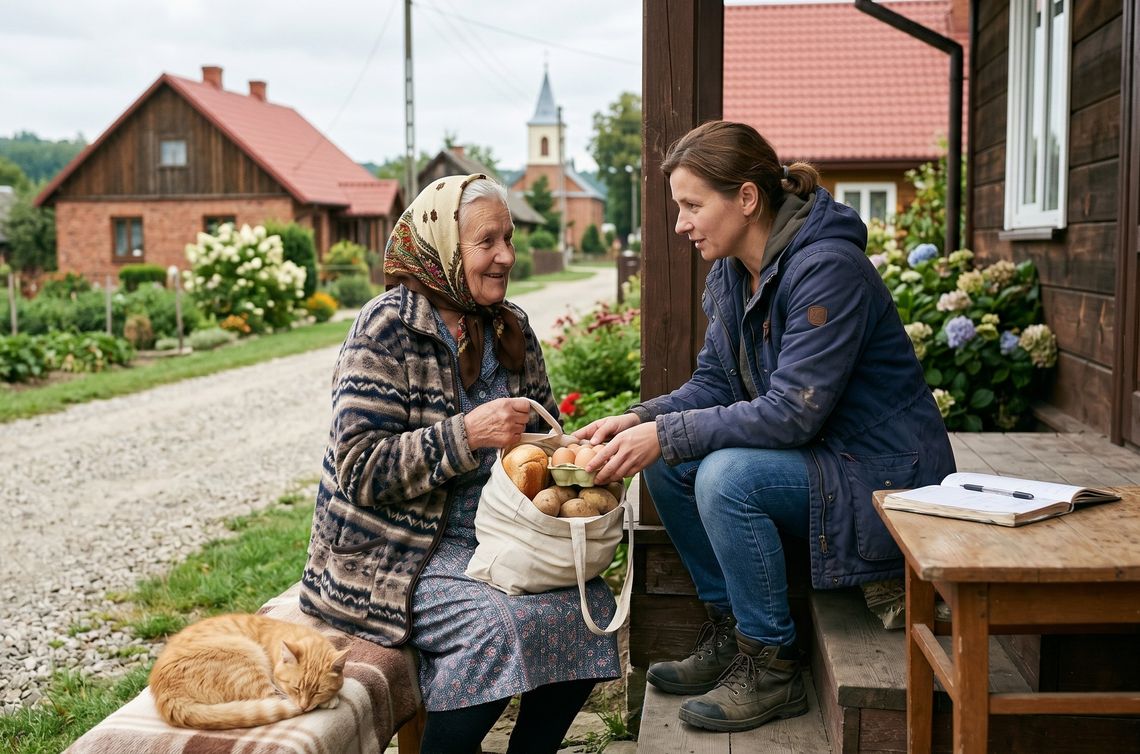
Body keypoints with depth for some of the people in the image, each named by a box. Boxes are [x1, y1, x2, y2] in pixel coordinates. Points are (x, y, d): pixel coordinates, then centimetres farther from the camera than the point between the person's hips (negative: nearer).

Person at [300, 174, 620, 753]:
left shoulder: (510, 328, 9)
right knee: (495, 624, -29)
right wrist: (467, 434, -26)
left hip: (492, 537, 7)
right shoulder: (388, 329, -12)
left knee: (590, 602, -14)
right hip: (394, 549, -6)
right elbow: (360, 470, -18)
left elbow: (541, 432, 20)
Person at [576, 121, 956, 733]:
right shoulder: (730, 274, 3)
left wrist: (665, 434, -28)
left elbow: (791, 413, -28)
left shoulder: (827, 269, -24)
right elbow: (714, 383, 5)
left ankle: (771, 666, -10)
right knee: (667, 463, -3)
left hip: (883, 476, -9)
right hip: (815, 456, 9)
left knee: (727, 475, -28)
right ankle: (728, 631, 10)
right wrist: (639, 421, -13)